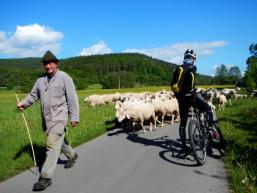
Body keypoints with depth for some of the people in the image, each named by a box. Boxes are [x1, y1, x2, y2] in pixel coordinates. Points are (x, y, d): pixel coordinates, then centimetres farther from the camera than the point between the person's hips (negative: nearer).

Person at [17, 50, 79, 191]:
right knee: (59, 140, 21)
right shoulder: (41, 80, 9)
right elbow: (33, 95, 10)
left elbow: (72, 98, -11)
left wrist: (74, 117, -13)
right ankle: (72, 156, 47)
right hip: (46, 118, 7)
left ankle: (45, 177, -6)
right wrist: (23, 103, -11)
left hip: (59, 117, -6)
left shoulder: (64, 77, -9)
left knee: (52, 145, -11)